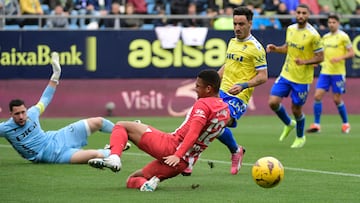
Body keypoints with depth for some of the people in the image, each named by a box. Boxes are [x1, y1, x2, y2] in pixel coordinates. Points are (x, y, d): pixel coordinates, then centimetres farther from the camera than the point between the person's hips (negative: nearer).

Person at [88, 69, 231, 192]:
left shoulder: (203, 104, -11)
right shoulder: (226, 110, 14)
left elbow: (192, 134, -22)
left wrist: (177, 155, -29)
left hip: (170, 146, -8)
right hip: (184, 163, 8)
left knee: (121, 126, 4)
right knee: (131, 180, 22)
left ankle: (114, 158, -21)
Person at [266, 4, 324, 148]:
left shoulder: (313, 35, -16)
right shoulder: (290, 29, 3)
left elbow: (320, 57, -11)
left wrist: (304, 62, -26)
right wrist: (275, 49, 0)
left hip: (302, 79, -5)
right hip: (286, 75, 5)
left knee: (296, 109, 4)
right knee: (273, 102, -5)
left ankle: (300, 137, 31)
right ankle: (288, 124, 24)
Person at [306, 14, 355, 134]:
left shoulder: (343, 36, -5)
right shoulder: (325, 37, 12)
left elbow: (351, 53, -6)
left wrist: (340, 58, -21)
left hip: (338, 72, -5)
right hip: (325, 71, 5)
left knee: (337, 99, -1)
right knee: (317, 96, -6)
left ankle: (345, 124, 18)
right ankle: (316, 125, -2)